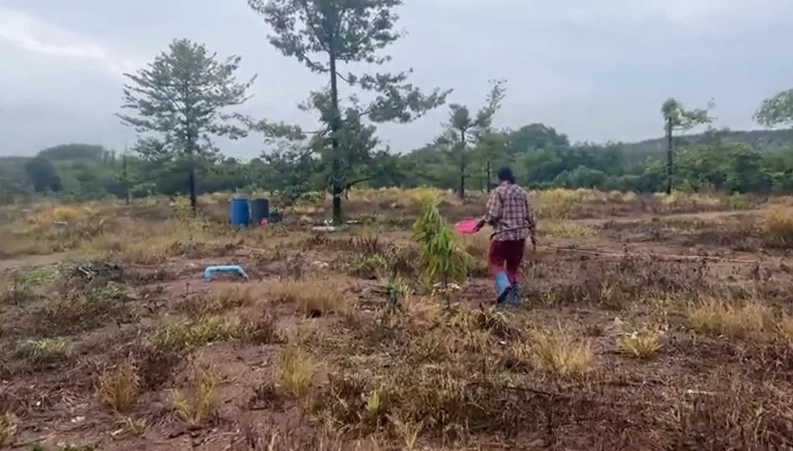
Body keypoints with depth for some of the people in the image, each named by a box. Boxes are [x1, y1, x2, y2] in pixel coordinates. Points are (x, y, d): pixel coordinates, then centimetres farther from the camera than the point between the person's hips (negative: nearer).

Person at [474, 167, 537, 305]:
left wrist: (483, 221, 4)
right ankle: (514, 297, 15)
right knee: (514, 265, 15)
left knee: (496, 262, 7)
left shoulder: (498, 192, -7)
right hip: (520, 234, 5)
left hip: (503, 233, -5)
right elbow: (531, 216, 10)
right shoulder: (521, 192, 10)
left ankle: (504, 285, -18)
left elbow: (493, 214, -16)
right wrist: (533, 234, 18)